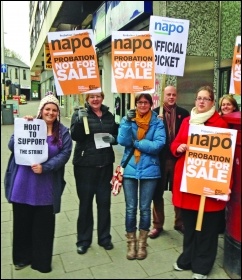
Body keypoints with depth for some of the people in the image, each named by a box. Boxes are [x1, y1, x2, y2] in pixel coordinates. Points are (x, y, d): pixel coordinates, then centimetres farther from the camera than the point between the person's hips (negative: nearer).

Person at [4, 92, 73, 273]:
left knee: (44, 225, 9)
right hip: (23, 185, 1)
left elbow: (65, 154, -9)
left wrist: (45, 167, -21)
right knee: (22, 222, 14)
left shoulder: (63, 132, 2)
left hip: (46, 187, -1)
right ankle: (22, 257, 36)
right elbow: (12, 146, -4)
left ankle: (42, 261, 28)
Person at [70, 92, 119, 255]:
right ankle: (83, 240, 22)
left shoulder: (109, 116, 9)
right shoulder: (79, 114, -2)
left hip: (105, 164, 3)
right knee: (85, 202, 6)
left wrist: (113, 139, -6)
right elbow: (75, 136, -16)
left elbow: (117, 135, 16)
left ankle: (104, 237, 27)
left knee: (104, 201, 11)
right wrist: (80, 120, -33)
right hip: (85, 164, -3)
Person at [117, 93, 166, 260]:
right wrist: (128, 122, -18)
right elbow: (122, 141, -9)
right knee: (130, 209, 7)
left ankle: (142, 243, 28)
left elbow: (159, 144, -14)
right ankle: (131, 244, 25)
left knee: (145, 208, 9)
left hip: (149, 170, -1)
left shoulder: (157, 122, 0)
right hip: (130, 169, 1)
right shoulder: (128, 119, 4)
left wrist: (136, 143, -13)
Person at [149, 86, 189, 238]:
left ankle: (180, 223, 31)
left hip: (178, 158, 1)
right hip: (160, 158, -1)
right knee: (157, 193, 9)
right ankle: (157, 225, 25)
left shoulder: (183, 113, 4)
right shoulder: (155, 113, 0)